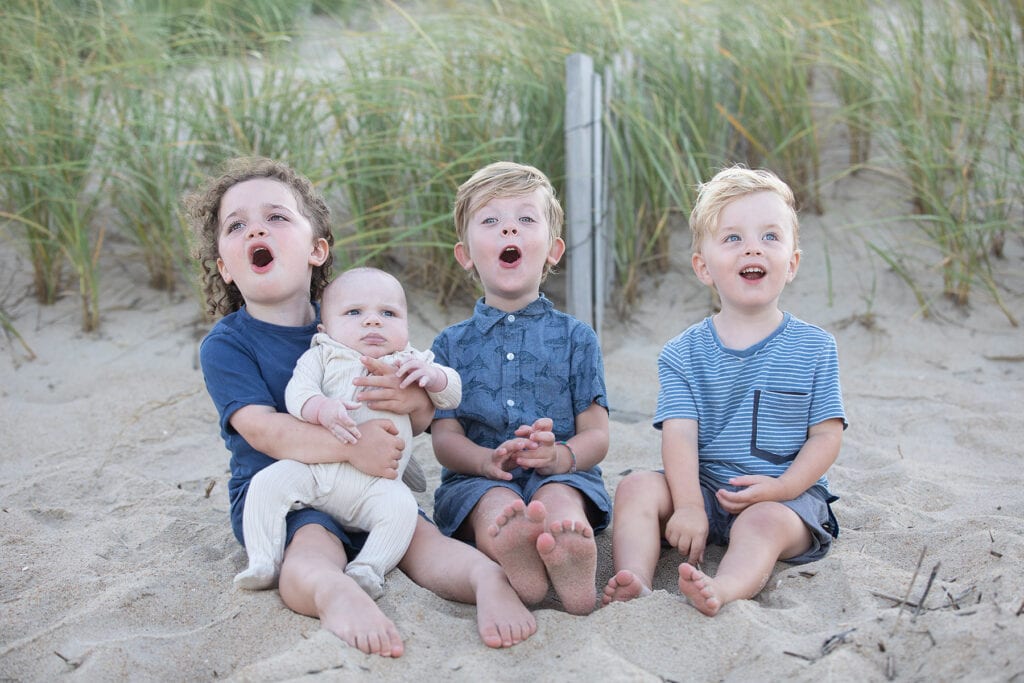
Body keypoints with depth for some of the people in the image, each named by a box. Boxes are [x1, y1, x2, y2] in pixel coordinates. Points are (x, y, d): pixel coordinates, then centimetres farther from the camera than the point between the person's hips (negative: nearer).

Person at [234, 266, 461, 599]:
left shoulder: (410, 364, 16)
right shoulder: (322, 356, 10)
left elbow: (452, 395, 14)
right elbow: (297, 391, -4)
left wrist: (431, 375, -9)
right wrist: (323, 409, -27)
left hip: (374, 484, 0)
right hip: (312, 471, 0)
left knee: (401, 506, -28)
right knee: (266, 483, -20)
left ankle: (368, 569, -24)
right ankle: (263, 563, -13)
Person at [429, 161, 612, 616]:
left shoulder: (575, 337, 13)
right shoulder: (452, 344, 14)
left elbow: (596, 433, 5)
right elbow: (444, 437, 4)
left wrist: (561, 455, -20)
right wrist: (489, 460, -20)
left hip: (561, 475, 0)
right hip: (479, 478, 0)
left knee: (559, 501, -36)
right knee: (496, 509, -36)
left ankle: (573, 576, -62)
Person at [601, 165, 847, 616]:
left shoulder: (814, 348, 2)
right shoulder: (683, 354, 3)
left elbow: (826, 434, -1)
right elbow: (680, 433, -8)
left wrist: (781, 486, -18)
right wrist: (688, 506, -23)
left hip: (788, 494, -2)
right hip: (705, 489, 2)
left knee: (762, 522, -32)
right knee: (637, 487, -19)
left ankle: (723, 591, -56)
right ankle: (636, 586, -38)